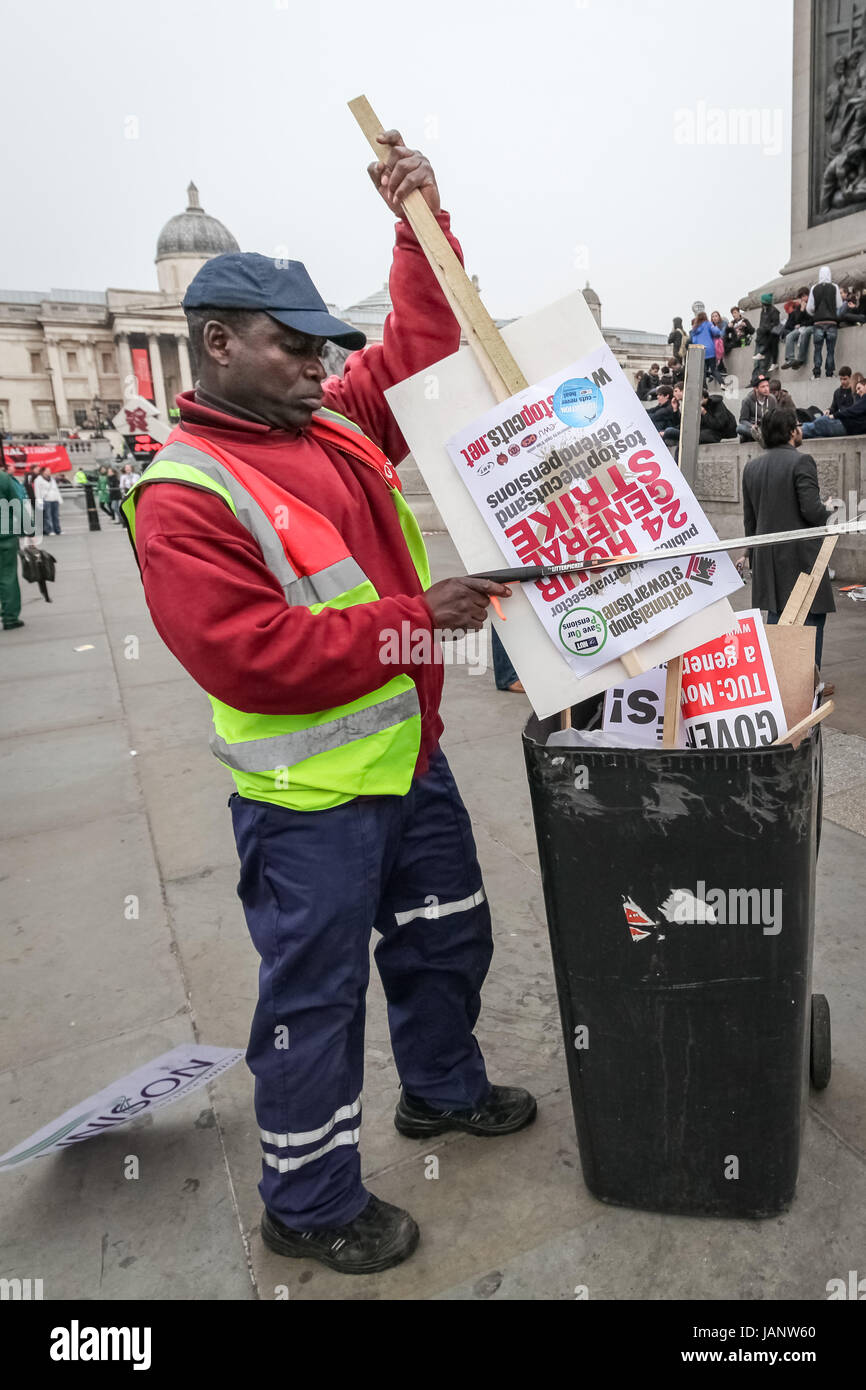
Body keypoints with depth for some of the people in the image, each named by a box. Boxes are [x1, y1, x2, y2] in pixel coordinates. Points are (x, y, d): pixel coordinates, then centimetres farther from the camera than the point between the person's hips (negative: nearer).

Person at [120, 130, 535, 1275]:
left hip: (409, 759, 9)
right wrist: (414, 620, -25)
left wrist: (421, 225, 5)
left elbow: (425, 347, 17)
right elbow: (250, 656, -26)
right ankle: (310, 1208, 34)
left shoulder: (336, 424, 6)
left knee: (447, 935, 25)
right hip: (311, 797, -8)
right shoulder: (183, 494, -17)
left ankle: (443, 1091, 52)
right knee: (315, 999, 8)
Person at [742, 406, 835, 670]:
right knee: (812, 616, 1)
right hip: (800, 553, -7)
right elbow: (811, 510, -18)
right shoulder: (801, 461, -12)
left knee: (776, 616, 12)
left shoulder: (751, 466, 9)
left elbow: (749, 518, 13)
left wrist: (754, 557, 20)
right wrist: (829, 513, 5)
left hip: (767, 555, 7)